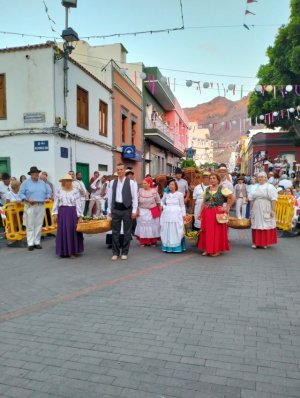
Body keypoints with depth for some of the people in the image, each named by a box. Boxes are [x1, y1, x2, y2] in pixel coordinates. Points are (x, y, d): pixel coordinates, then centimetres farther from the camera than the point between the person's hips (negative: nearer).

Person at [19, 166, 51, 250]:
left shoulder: (42, 183, 15)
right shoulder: (26, 183, 4)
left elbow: (48, 192, 19)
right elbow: (21, 193, -1)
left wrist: (48, 198, -1)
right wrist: (27, 200, -15)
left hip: (41, 206, 3)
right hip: (30, 206, -3)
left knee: (39, 224, 4)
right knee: (30, 225, -3)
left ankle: (37, 242, 11)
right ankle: (30, 243, 1)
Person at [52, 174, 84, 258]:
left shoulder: (75, 191, 0)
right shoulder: (59, 191, 7)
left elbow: (78, 204, -3)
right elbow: (56, 203, 7)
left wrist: (80, 216, -8)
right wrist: (55, 214, -1)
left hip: (73, 213, -2)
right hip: (62, 213, 2)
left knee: (73, 232, 1)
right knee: (62, 232, 5)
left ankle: (72, 251, 12)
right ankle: (63, 251, 16)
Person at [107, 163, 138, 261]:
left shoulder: (131, 182, -3)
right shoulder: (112, 182, 6)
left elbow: (135, 197, -4)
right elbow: (110, 197, 10)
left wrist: (134, 210, -8)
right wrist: (109, 210, 8)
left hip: (127, 209, -2)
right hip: (116, 209, 2)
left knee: (127, 232, 7)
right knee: (115, 232, 7)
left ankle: (124, 252, 18)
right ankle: (115, 252, 17)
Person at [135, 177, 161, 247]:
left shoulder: (154, 191, -5)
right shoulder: (140, 190, 0)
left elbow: (158, 202, 1)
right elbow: (137, 201, 2)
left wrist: (160, 211, 3)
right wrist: (137, 210, -1)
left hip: (152, 212, -2)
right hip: (142, 212, 2)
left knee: (152, 226, 5)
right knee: (142, 226, 4)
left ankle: (153, 241, 16)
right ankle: (143, 242, 12)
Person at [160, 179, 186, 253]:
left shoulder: (179, 194, 1)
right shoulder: (166, 194, 9)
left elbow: (182, 205, 4)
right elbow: (162, 202, 23)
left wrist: (183, 215, 0)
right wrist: (164, 208, 6)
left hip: (176, 215, -3)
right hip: (167, 214, 3)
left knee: (176, 231, -4)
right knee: (167, 231, 3)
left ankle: (177, 247, 2)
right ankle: (167, 247, 10)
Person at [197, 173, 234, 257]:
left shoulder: (222, 189, -4)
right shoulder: (207, 189, 11)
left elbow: (232, 198, -6)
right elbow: (204, 202, 11)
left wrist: (227, 208, -6)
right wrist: (200, 213, 6)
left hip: (217, 213, -5)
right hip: (207, 213, 5)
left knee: (217, 231, 1)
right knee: (206, 231, 7)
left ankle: (217, 250, 11)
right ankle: (207, 249, 18)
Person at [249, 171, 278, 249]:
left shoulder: (270, 187, -4)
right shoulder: (255, 187, 11)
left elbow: (273, 199, -10)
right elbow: (252, 199, 14)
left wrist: (273, 210, -15)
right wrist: (251, 209, 10)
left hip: (266, 210, -4)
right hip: (256, 210, 4)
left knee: (266, 225, 0)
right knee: (256, 226, 6)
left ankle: (265, 242, 11)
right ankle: (256, 242, 14)